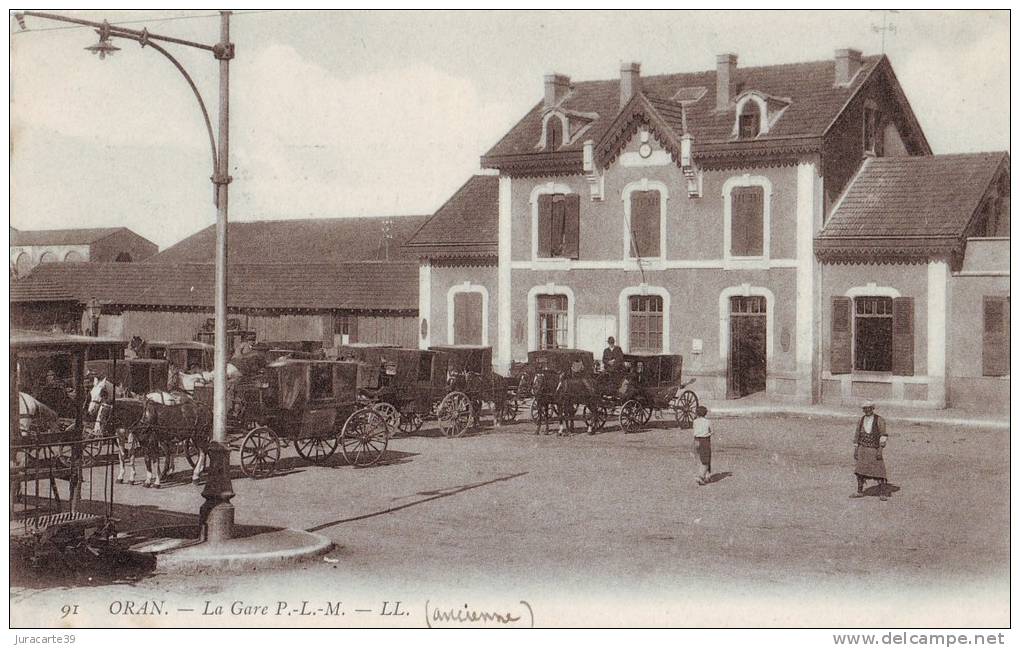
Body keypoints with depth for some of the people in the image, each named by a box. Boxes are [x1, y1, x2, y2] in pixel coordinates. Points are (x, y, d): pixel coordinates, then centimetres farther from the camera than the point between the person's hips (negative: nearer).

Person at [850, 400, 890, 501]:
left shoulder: (879, 420, -9)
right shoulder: (861, 420, 6)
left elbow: (884, 435, -11)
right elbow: (857, 435, 11)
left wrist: (880, 450, -18)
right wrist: (855, 450, 5)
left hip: (874, 450, -4)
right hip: (862, 450, 4)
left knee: (878, 472, -6)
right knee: (860, 471, 6)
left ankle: (883, 494, -1)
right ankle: (860, 492, 16)